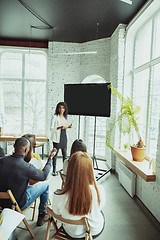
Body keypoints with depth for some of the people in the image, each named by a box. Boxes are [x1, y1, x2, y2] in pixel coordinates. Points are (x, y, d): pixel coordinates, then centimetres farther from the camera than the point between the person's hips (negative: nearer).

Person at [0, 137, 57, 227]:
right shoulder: (26, 167, -30)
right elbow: (44, 176, -11)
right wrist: (50, 158, -1)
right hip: (19, 205, -6)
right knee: (45, 184, 9)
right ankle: (42, 216, 26)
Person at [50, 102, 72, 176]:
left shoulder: (65, 117, 12)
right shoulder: (55, 117, -7)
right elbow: (51, 128, -11)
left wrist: (68, 127, 3)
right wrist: (60, 127, -24)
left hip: (64, 137, 6)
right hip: (57, 137, -6)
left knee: (65, 154, 10)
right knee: (55, 154, 0)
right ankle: (54, 170, 11)